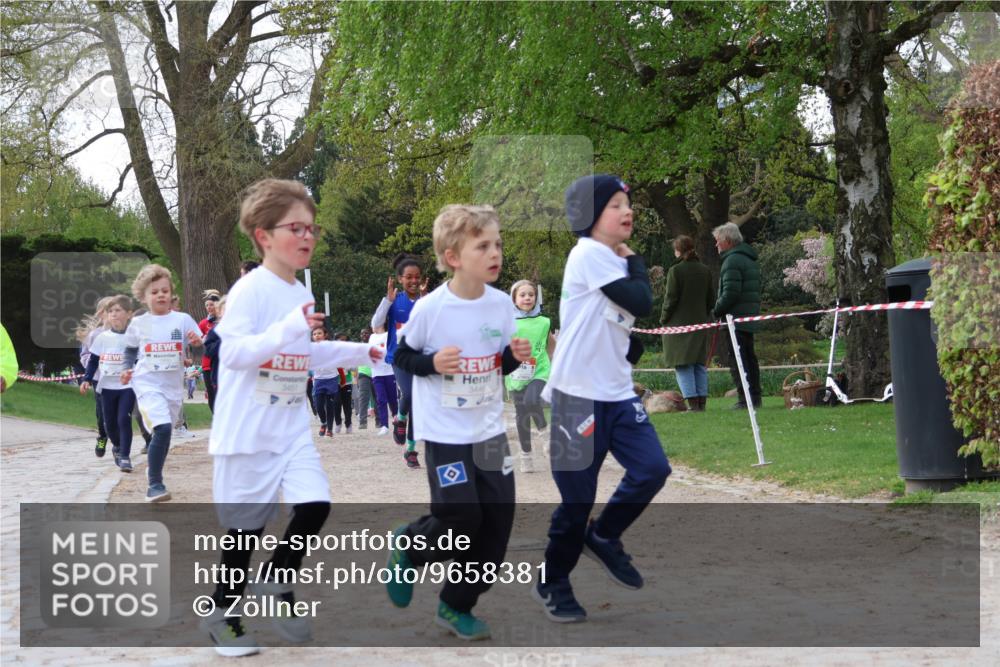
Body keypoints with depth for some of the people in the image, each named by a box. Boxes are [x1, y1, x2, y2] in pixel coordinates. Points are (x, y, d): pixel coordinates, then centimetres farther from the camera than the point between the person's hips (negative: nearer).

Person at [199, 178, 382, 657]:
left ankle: (276, 583, 15)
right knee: (247, 525, 2)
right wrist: (289, 329, -33)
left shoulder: (300, 295, 11)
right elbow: (232, 352, -24)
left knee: (315, 504, -9)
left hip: (292, 428, 7)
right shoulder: (250, 290, -14)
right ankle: (222, 613, 22)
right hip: (247, 431, -6)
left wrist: (356, 352, 17)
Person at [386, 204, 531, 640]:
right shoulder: (430, 308, -15)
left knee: (497, 522, 4)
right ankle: (407, 546, 23)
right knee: (461, 518, -9)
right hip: (445, 433, -5)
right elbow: (402, 357, -3)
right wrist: (432, 362, -22)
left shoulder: (501, 304, 0)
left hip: (490, 430, 5)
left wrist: (515, 355, -9)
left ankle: (457, 606, 20)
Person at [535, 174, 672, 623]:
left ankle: (603, 537, 17)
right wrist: (635, 264, -2)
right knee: (577, 498, 0)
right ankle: (552, 585, 19)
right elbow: (641, 304, -16)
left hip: (618, 393, 8)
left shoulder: (615, 261, 15)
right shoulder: (589, 254, -12)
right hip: (578, 396, -8)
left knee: (653, 469, -7)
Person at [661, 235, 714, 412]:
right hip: (700, 322, 6)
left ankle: (692, 402, -11)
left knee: (682, 364, -4)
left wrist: (664, 319, 0)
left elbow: (671, 298, -11)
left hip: (679, 323, -6)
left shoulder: (675, 271, -11)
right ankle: (702, 402, 8)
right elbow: (711, 299, 12)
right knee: (699, 363, 11)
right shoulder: (705, 271, 8)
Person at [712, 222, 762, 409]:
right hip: (750, 319, 10)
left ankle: (745, 399, -11)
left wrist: (716, 311, -9)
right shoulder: (749, 259, 19)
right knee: (749, 358, 14)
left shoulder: (732, 260, -13)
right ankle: (755, 397, 16)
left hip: (736, 318, -10)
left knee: (737, 360, -8)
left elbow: (730, 293, -21)